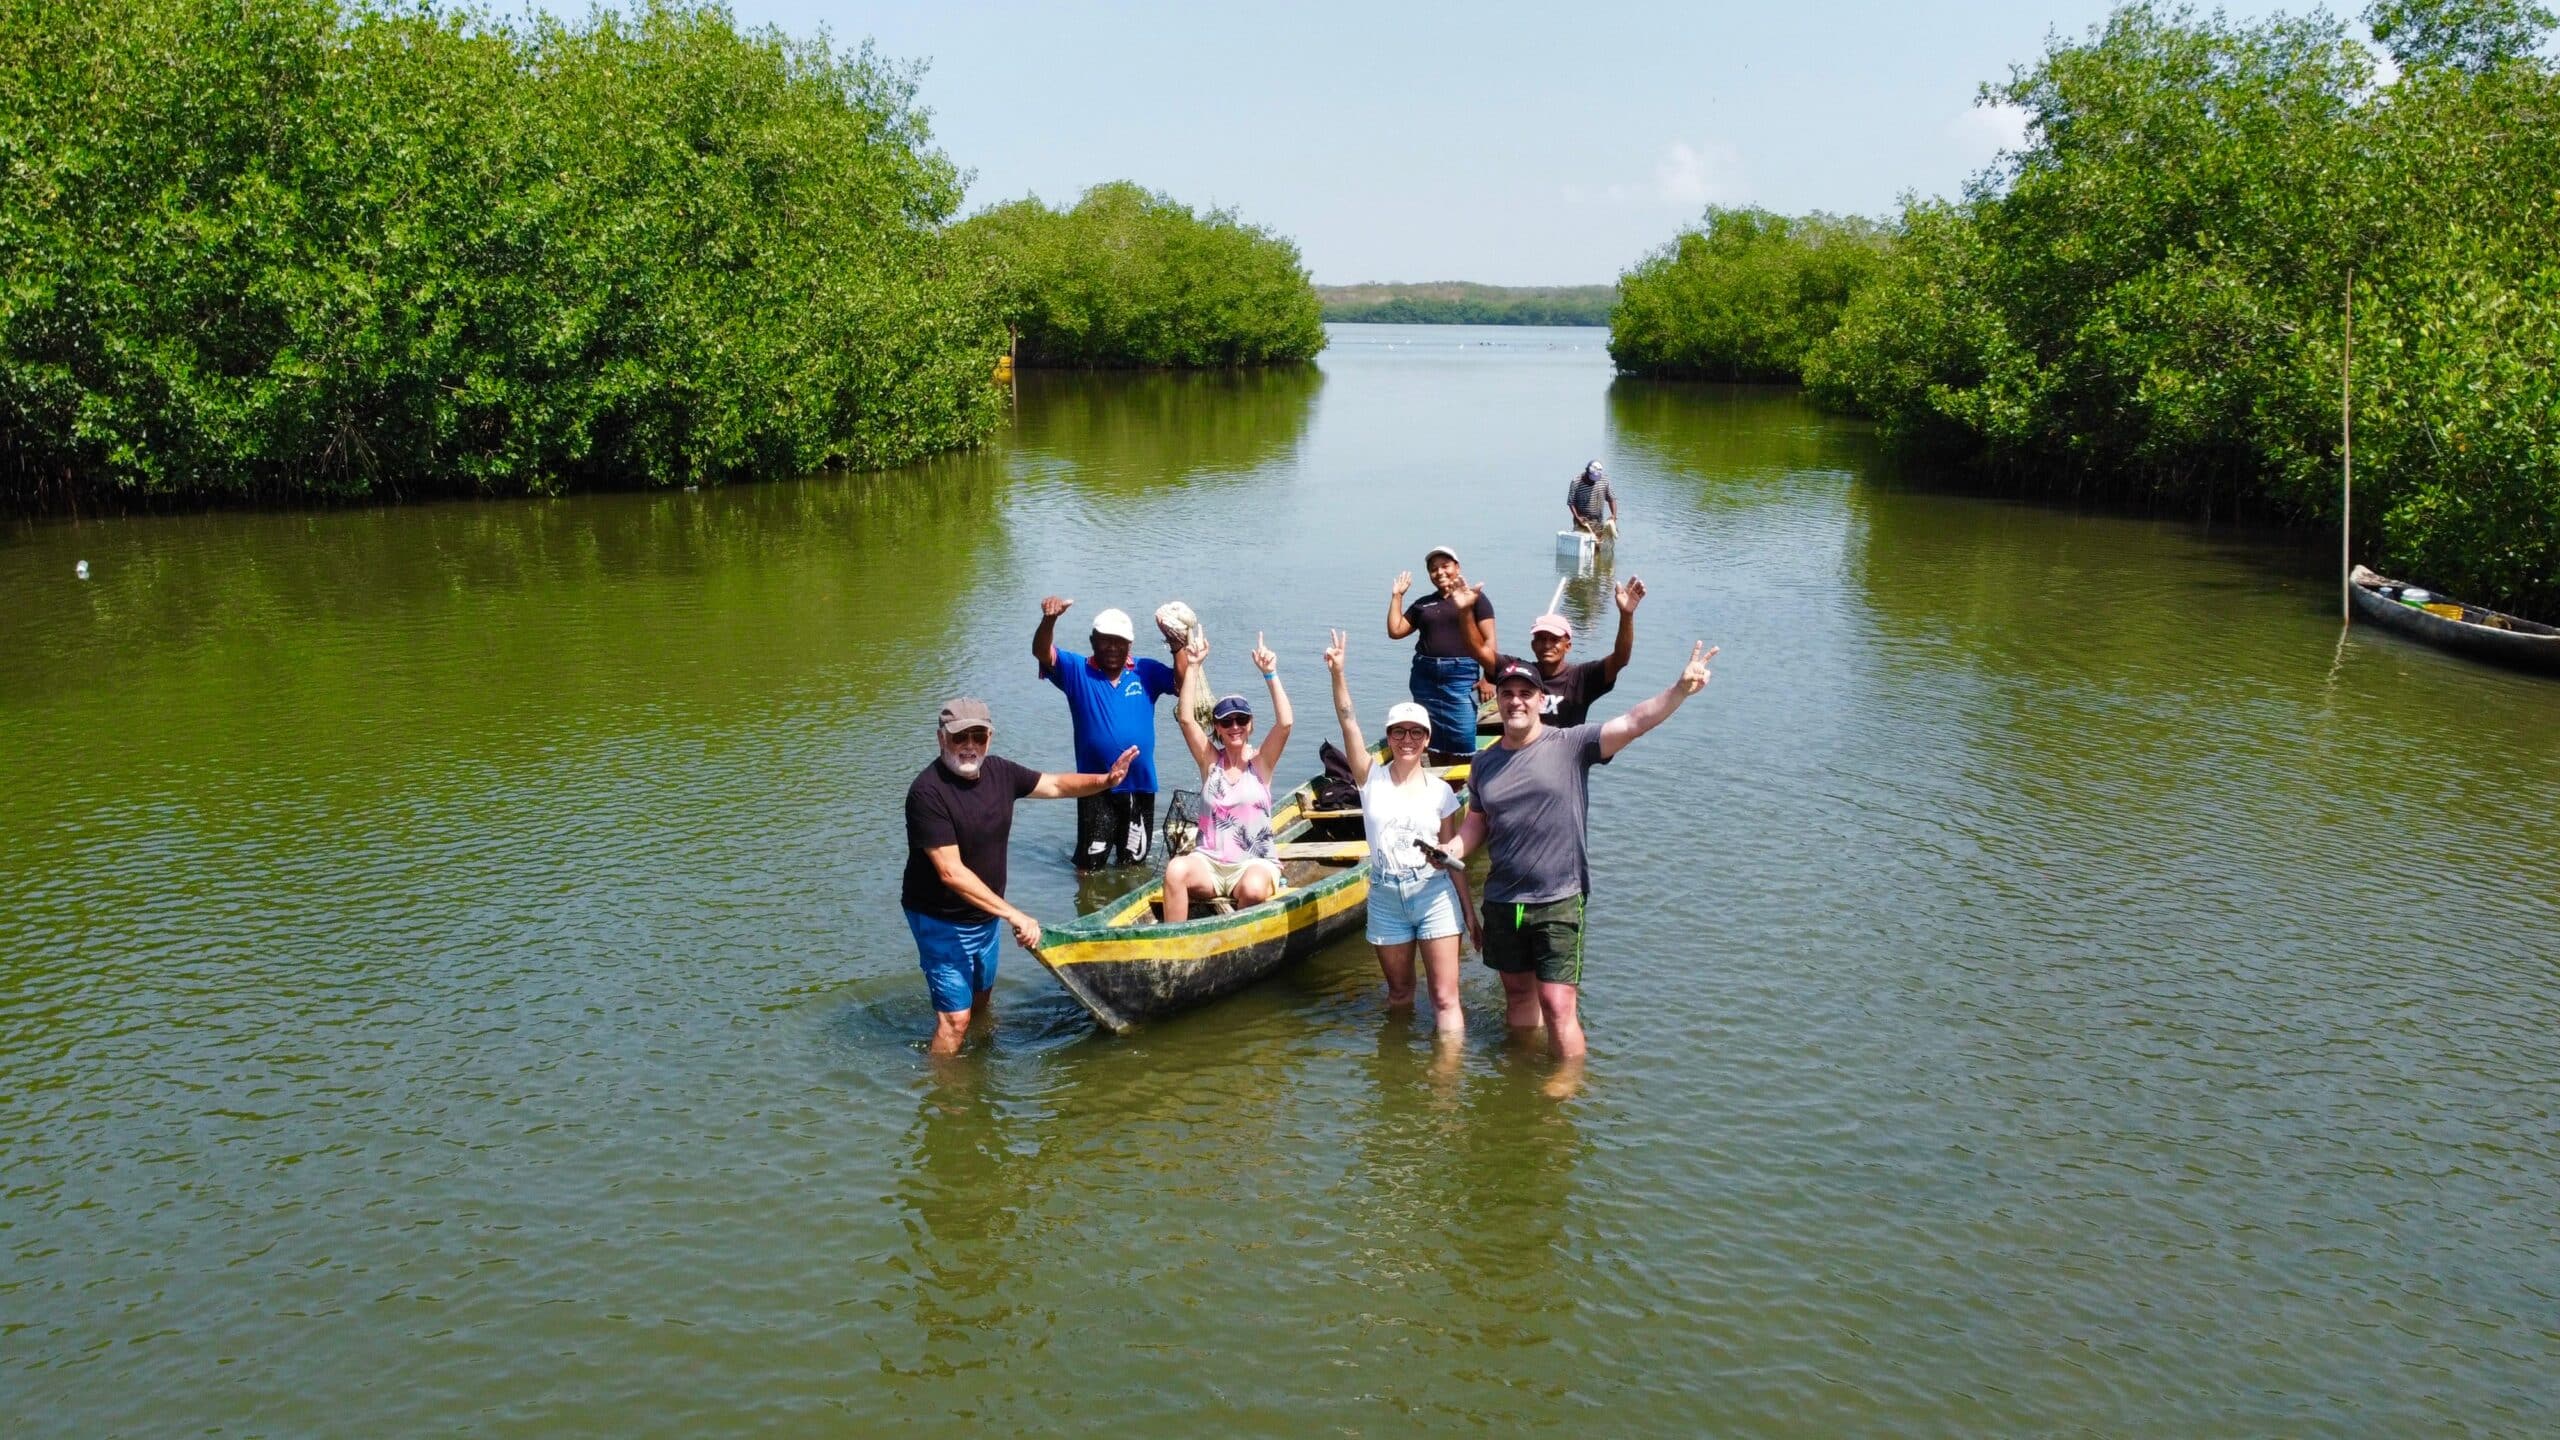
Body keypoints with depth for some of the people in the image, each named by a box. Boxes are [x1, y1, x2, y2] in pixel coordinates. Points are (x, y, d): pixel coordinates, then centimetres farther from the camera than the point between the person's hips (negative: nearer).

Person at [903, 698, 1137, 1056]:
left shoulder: (998, 771, -4)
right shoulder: (928, 792, -27)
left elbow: (1056, 785, 9)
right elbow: (951, 872, -31)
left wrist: (1105, 780, -11)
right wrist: (1013, 915, -34)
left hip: (984, 915, 8)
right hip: (941, 920, -8)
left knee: (981, 998, 23)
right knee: (956, 1017, -9)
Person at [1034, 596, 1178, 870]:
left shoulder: (1147, 673, 5)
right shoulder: (1077, 671, -2)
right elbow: (1042, 653, -16)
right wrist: (1049, 620, -38)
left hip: (1140, 787, 2)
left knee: (1134, 863, 17)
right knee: (1090, 867, 4)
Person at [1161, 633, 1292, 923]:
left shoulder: (1260, 762, 3)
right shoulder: (1210, 760, 7)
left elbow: (1284, 723, -14)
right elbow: (1186, 718, -5)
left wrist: (1270, 674, -17)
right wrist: (1191, 667, -7)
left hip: (1255, 863, -1)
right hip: (1209, 863, 2)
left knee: (1253, 888, -36)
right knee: (1175, 870, -31)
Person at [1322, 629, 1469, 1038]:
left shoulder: (1440, 791, 1)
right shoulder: (1372, 779, 0)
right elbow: (1349, 723, -14)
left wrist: (1469, 912, 3)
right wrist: (1338, 673, -27)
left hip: (1434, 894, -1)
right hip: (1386, 897, 1)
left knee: (1445, 998, -4)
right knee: (1399, 993, 15)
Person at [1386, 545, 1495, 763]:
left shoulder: (1475, 597, 4)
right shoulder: (1423, 604, 18)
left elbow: (1489, 639, -2)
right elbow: (1395, 630, 12)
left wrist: (1488, 677, -12)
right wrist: (1397, 595, 13)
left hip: (1461, 674, -4)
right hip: (1425, 675, 4)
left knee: (1461, 743, -10)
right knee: (1432, 742, 7)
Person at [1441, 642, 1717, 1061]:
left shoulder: (1571, 745, -8)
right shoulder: (1484, 762, 6)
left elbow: (1634, 722, -19)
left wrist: (1680, 690, -34)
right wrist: (1452, 850, -4)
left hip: (1558, 903, -4)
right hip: (1501, 902, 5)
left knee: (1557, 1004, -7)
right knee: (1518, 992, 19)